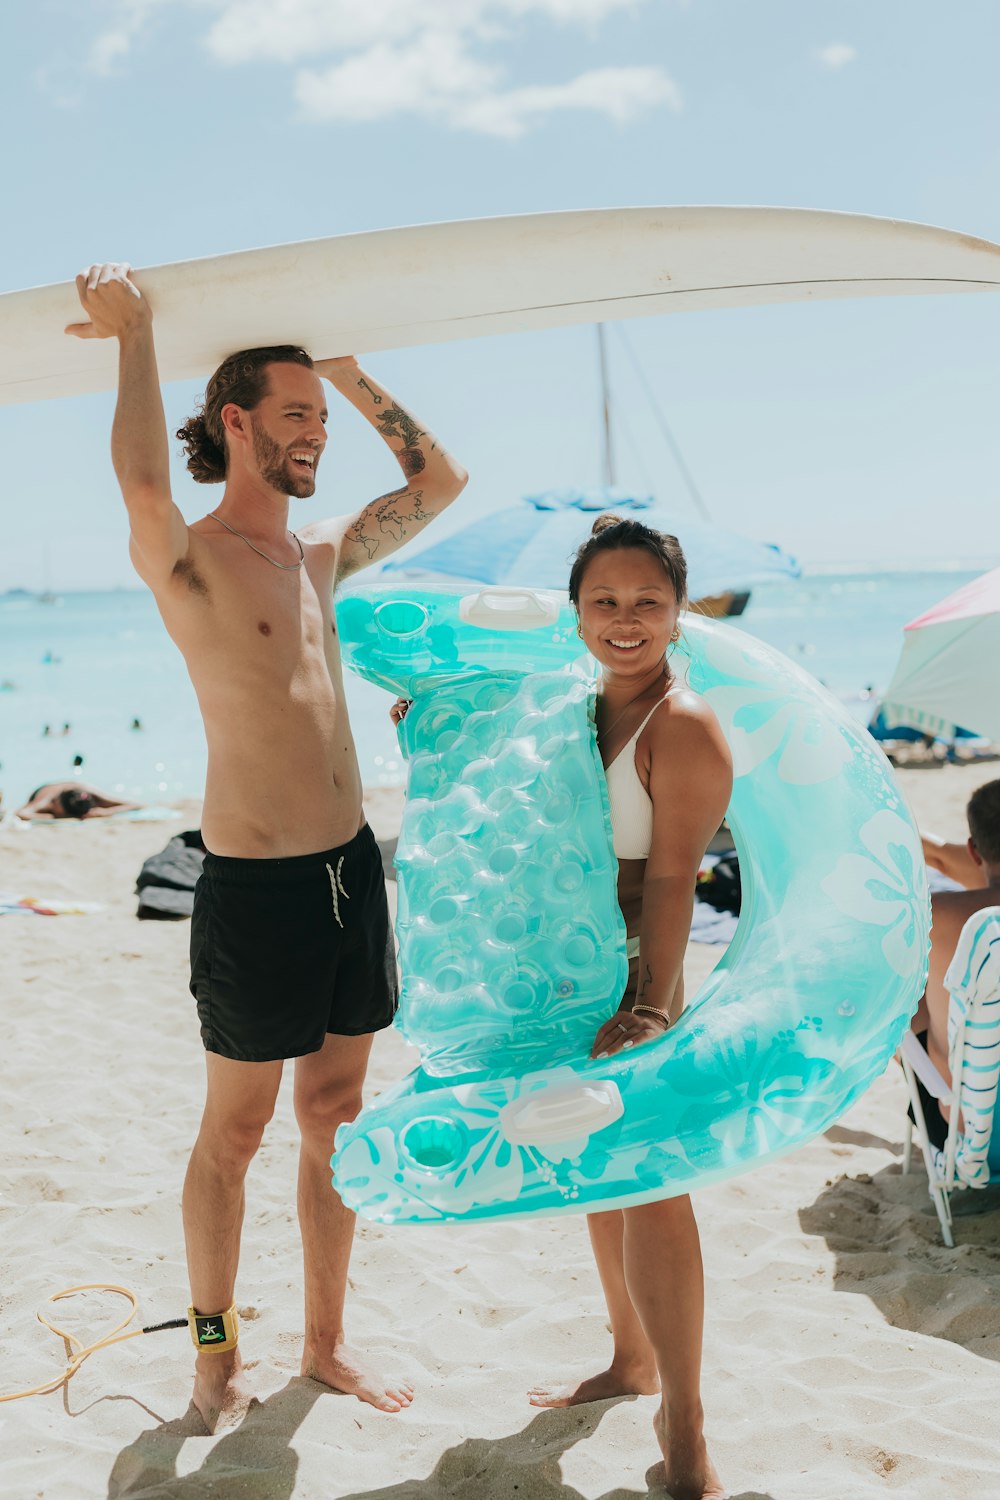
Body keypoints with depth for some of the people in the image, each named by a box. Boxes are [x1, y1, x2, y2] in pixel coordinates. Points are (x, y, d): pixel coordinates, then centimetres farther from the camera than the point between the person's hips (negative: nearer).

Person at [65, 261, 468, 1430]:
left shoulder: (322, 553, 12)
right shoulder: (184, 558, -9)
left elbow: (440, 479, 17)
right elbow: (141, 485, -32)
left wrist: (345, 366, 13)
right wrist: (134, 337, -18)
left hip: (353, 870, 7)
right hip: (255, 886, -7)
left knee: (335, 1118, 15)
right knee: (234, 1131, 8)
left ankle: (326, 1342, 30)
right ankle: (215, 1349, 27)